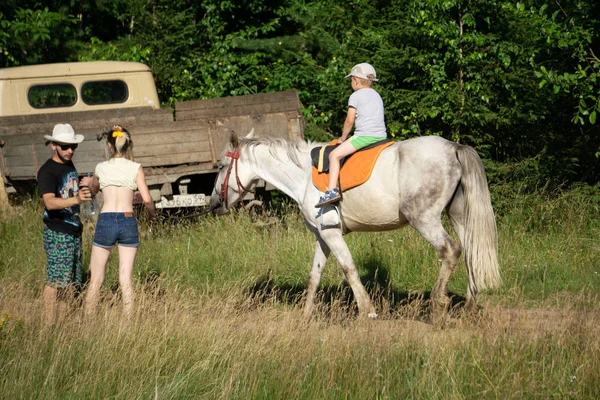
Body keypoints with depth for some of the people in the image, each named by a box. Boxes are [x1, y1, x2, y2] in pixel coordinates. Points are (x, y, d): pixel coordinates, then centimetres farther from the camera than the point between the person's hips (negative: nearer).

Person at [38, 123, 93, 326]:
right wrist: (76, 199, -43)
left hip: (74, 230, 9)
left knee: (71, 282, 10)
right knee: (56, 281, -11)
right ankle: (49, 326, -10)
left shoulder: (69, 165, 12)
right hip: (57, 233, -9)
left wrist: (85, 186, 11)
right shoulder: (47, 171, -14)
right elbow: (50, 202, -29)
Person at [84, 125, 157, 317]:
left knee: (96, 279, 6)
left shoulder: (101, 168, 5)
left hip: (105, 221, 0)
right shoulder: (135, 168, 0)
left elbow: (93, 190, 24)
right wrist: (153, 213, 15)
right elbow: (147, 199, -5)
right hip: (128, 221, 0)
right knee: (126, 279, 4)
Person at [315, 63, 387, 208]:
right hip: (381, 136, 8)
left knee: (335, 155, -7)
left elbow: (349, 121, -4)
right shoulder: (377, 96, 22)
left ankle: (332, 190, -18)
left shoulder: (356, 96, -1)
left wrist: (343, 138, 10)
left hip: (364, 136, -8)